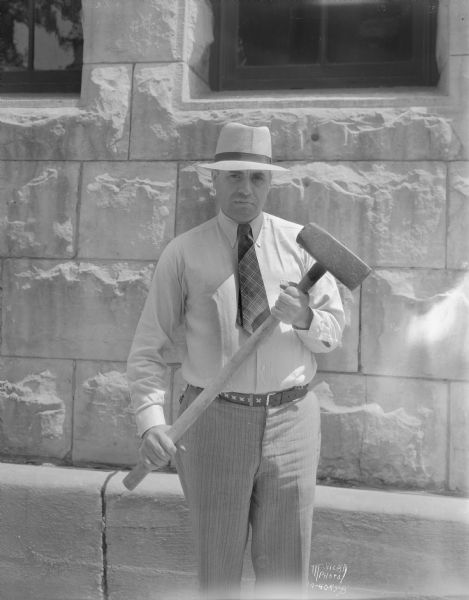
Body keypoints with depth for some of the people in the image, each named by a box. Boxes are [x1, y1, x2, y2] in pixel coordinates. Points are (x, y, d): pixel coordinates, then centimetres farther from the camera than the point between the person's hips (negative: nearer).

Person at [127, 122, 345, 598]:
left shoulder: (299, 242, 2)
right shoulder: (183, 253, -3)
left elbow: (334, 327, 5)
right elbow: (148, 349, -3)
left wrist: (304, 318, -18)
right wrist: (150, 420, -18)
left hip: (290, 418, 2)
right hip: (215, 421, -1)